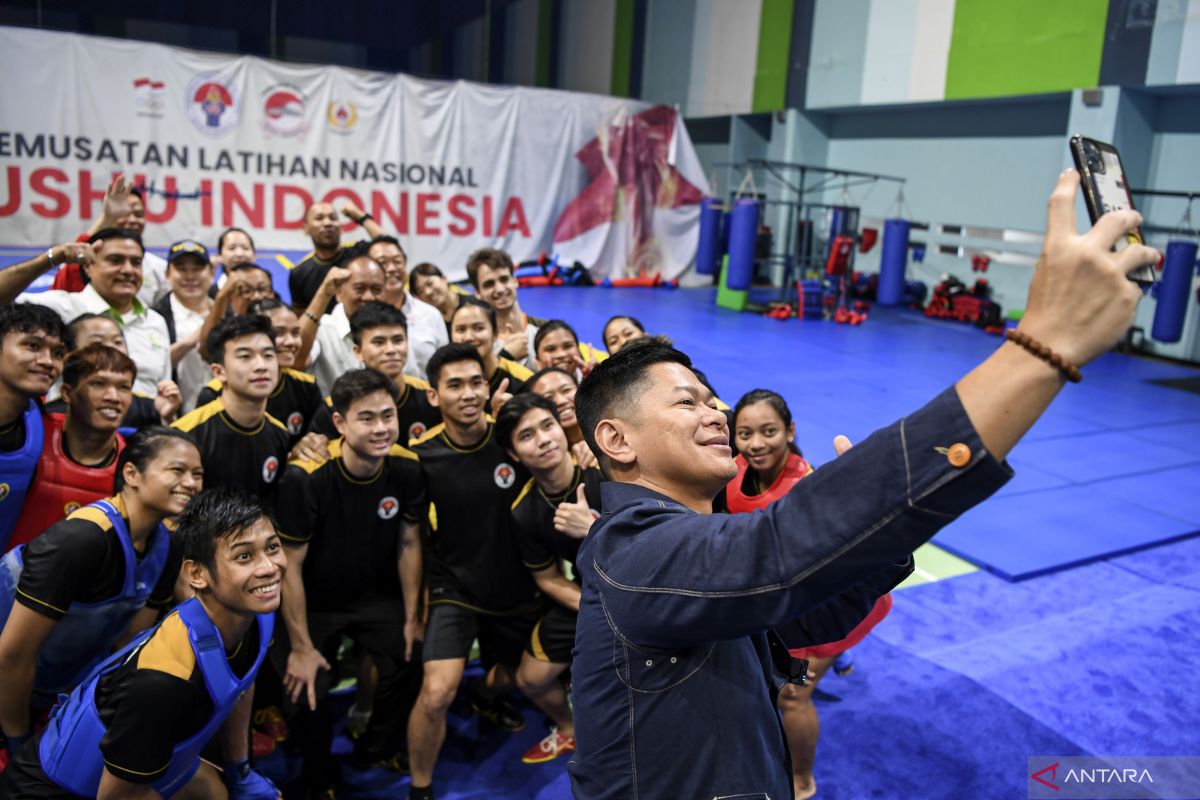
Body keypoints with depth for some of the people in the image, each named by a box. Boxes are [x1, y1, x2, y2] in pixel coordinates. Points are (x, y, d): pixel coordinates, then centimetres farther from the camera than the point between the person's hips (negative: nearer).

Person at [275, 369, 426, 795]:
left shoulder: (406, 468, -16)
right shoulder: (306, 476, -30)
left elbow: (409, 544, -3)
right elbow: (289, 564, -20)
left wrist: (412, 617, 1)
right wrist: (302, 647, -15)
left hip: (373, 595, 4)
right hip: (313, 602, -4)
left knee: (412, 658, -4)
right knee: (310, 689, -13)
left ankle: (377, 748, 27)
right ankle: (318, 780, 19)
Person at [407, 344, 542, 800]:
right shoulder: (421, 457, -15)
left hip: (515, 587, 3)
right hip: (454, 587, -3)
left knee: (510, 674, 23)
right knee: (437, 694, -19)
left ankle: (487, 696, 62)